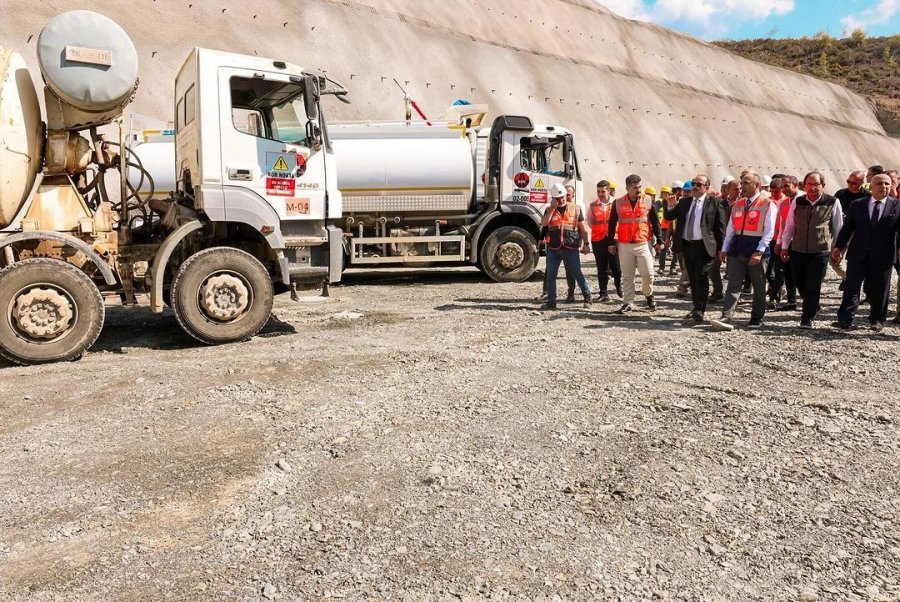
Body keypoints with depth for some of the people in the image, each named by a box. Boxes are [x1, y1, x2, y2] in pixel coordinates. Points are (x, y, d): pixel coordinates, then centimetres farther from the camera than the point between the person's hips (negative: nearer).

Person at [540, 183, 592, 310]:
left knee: (577, 274, 3)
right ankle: (551, 302, 13)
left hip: (571, 248, -2)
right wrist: (552, 208, -11)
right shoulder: (549, 210, 9)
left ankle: (587, 297, 18)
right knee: (551, 275, 4)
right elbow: (543, 223, -9)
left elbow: (583, 228, 8)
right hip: (553, 248, 2)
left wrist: (586, 244, 3)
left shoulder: (575, 208, 5)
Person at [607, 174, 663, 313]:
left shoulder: (647, 201, 2)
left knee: (648, 273, -2)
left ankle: (649, 294, 25)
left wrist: (659, 240, 5)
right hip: (624, 245, 0)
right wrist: (611, 242, 5)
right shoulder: (618, 203, 2)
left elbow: (655, 222, 7)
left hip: (644, 244, 0)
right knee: (627, 276, 6)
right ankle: (628, 302, 13)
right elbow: (612, 223, 7)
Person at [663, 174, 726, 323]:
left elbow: (720, 227, -3)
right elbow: (669, 217, 12)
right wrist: (670, 207, -10)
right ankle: (696, 307, 24)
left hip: (704, 246, -5)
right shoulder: (684, 202, 12)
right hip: (687, 245, 6)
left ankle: (700, 311, -5)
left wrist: (720, 248, -7)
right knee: (692, 279, 13)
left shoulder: (714, 203, -3)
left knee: (701, 278, -9)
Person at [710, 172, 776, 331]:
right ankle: (726, 318, -9)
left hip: (757, 251, -4)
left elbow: (769, 231, -11)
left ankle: (756, 319, 19)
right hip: (737, 249, 4)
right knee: (733, 285, -4)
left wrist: (759, 251, -19)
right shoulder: (737, 204, 11)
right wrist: (724, 249, 7)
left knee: (759, 287, 9)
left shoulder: (768, 204, -6)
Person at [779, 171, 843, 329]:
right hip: (797, 250, 3)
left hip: (820, 252, -3)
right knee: (800, 284, 11)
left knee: (813, 287, -4)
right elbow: (789, 226, 12)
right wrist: (784, 246, 9)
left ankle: (807, 319, 7)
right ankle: (812, 309, 34)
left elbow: (838, 228, 7)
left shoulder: (832, 203, -1)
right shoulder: (797, 202, 5)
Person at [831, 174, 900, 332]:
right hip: (858, 255, 1)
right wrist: (838, 247, 0)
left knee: (879, 290, 9)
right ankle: (845, 320, 3)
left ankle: (877, 320, 24)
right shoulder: (857, 204, 5)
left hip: (883, 256, -1)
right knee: (851, 288, 0)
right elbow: (847, 228, 6)